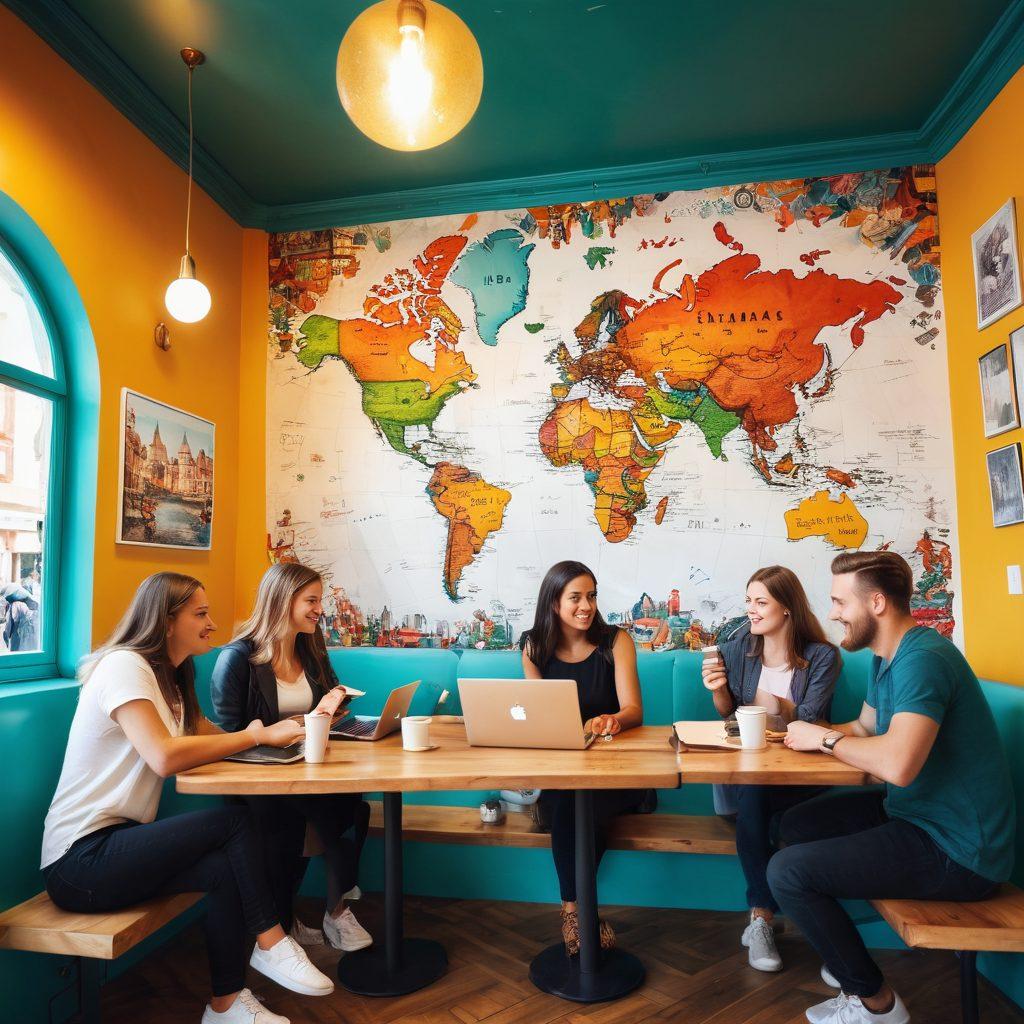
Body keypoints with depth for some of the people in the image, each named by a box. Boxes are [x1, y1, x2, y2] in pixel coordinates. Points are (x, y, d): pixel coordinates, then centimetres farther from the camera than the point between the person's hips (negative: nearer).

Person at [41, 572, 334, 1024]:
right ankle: (270, 943, -4)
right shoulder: (124, 665, -16)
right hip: (80, 859, -8)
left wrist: (275, 732, -11)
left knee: (227, 869, -14)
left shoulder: (169, 679, 13)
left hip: (114, 842, 8)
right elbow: (164, 757, -29)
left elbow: (212, 737, 6)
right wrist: (256, 736, -22)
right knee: (234, 820, -18)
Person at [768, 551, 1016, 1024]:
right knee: (796, 824, 16)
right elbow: (865, 727, 18)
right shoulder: (887, 658, 8)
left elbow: (898, 764, -36)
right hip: (916, 810, 10)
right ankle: (847, 958, 25)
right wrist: (807, 732, -1)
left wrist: (827, 738, -18)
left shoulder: (921, 660, -25)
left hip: (955, 849, -10)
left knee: (787, 872, -14)